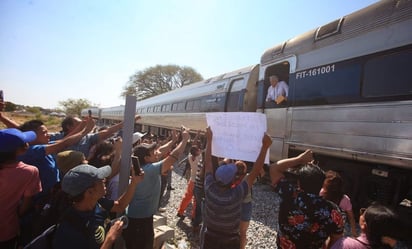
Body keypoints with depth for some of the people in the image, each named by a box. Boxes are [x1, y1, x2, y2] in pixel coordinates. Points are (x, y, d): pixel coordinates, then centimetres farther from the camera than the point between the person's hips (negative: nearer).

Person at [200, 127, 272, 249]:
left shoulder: (209, 189, -25)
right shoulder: (237, 195, -32)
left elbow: (207, 163, -14)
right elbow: (254, 172, -28)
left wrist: (209, 139, -7)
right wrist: (265, 146, -25)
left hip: (208, 237, 3)